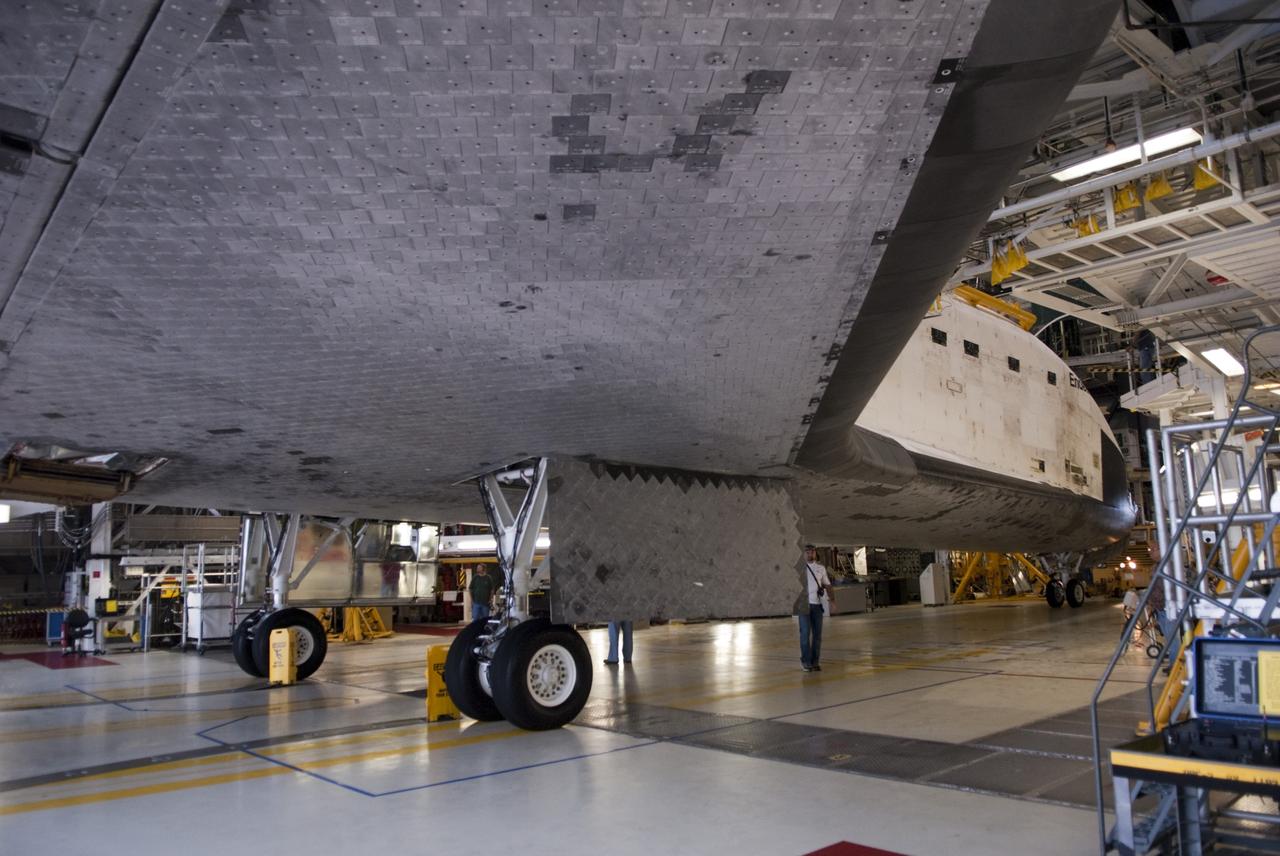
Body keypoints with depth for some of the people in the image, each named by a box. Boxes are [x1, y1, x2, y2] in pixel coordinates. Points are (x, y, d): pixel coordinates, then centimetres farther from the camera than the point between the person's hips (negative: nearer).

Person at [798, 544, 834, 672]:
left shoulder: (821, 568, 11)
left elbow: (827, 584, 15)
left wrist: (830, 597, 1)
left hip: (817, 604, 4)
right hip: (804, 604, -4)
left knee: (817, 634, 5)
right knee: (805, 633, -5)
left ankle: (815, 662, 12)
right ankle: (806, 661, 4)